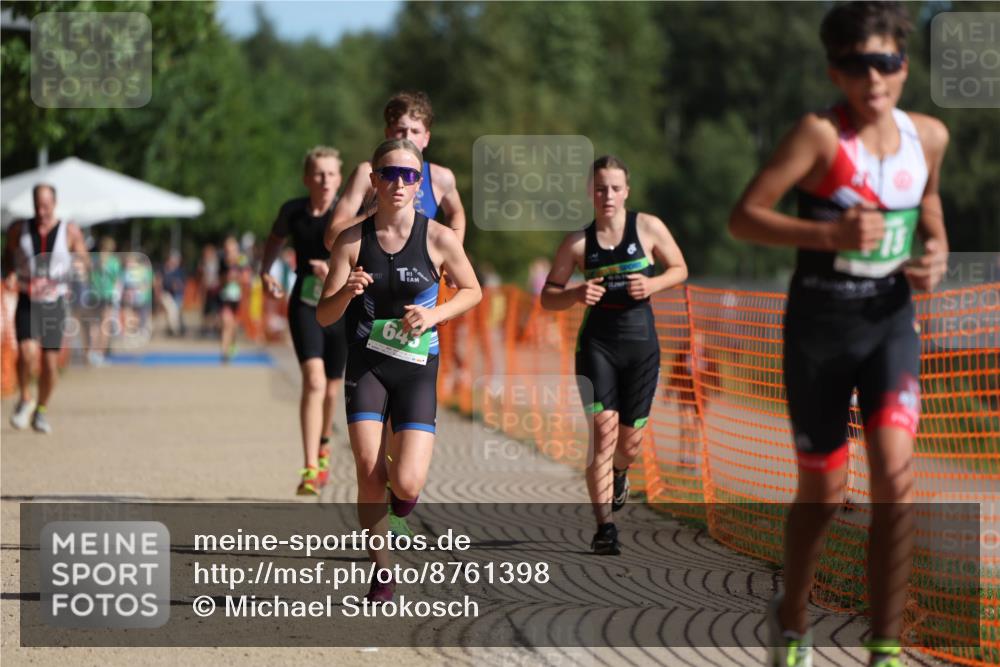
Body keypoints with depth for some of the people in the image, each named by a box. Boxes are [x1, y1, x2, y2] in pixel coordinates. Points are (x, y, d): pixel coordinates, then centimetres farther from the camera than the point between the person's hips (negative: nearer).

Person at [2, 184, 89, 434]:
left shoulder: (70, 232, -4)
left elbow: (84, 264, 0)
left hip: (54, 303, 0)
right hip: (27, 303, 0)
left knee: (50, 362, 1)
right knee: (27, 352, -20)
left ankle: (42, 410, 24)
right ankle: (25, 400, 4)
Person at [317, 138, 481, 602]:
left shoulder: (439, 239, -7)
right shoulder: (352, 241, -4)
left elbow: (472, 291, 8)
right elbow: (323, 316, -3)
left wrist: (435, 314, -10)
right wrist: (347, 292, -24)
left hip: (417, 368, -1)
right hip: (366, 364, 1)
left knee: (407, 485, -13)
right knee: (368, 474, -8)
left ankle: (400, 482, 26)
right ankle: (381, 572, 11)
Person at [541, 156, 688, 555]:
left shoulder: (648, 228, 0)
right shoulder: (578, 242, 1)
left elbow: (680, 269, 10)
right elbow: (547, 297, 5)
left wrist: (653, 284, -11)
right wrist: (577, 294, -16)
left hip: (641, 343, 1)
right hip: (597, 342, -1)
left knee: (630, 441, 7)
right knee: (603, 430, -16)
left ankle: (619, 473, 46)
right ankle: (604, 526, -15)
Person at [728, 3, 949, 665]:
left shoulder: (928, 135, 1)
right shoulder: (820, 134, -14)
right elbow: (744, 216, -17)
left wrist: (937, 249, 2)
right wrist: (829, 232, -29)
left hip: (891, 320, 3)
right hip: (821, 323, -3)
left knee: (896, 476, -15)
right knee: (824, 493, 8)